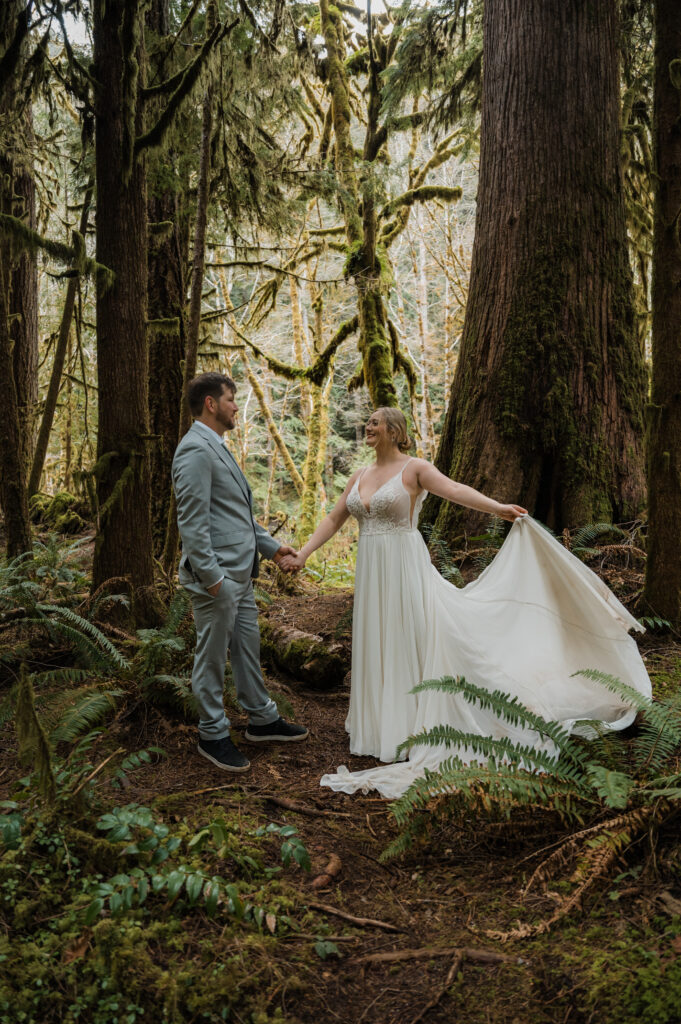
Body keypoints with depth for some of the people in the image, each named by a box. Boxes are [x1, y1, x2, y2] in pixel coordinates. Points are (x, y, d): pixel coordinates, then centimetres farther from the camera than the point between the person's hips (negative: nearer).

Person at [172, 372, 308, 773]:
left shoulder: (218, 448, 17)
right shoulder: (196, 450, -16)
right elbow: (192, 521, -22)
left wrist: (270, 545, 21)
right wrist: (211, 575, -23)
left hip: (240, 573, 10)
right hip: (217, 577, -10)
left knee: (248, 647, 18)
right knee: (213, 656, 4)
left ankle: (263, 719, 32)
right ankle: (213, 735, 18)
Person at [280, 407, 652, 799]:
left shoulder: (414, 468, -6)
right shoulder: (359, 477, 12)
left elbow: (454, 490, -20)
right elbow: (334, 520, 14)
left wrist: (497, 507, -33)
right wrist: (302, 554, 6)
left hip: (405, 569, -6)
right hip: (371, 573, 6)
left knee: (412, 645, 0)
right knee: (377, 647, 12)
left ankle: (418, 729, 12)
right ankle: (385, 726, 26)